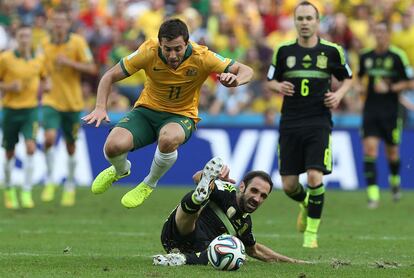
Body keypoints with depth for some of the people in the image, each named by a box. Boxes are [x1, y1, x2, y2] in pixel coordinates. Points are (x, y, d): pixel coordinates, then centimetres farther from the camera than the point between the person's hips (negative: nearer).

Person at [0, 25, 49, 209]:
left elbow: (44, 77, 21)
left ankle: (27, 192, -14)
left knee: (31, 148, -17)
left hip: (30, 110, 1)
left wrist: (46, 85, -1)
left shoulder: (39, 59, 3)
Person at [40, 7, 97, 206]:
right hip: (52, 100, 1)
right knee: (49, 138, -21)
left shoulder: (77, 42, -8)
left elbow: (92, 69, -12)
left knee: (71, 145, 9)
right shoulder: (45, 44, 2)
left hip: (73, 102, -1)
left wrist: (69, 62, -23)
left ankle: (70, 187, 26)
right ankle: (50, 181, -5)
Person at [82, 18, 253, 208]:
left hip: (181, 115, -2)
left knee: (168, 139, -39)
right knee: (114, 146, -26)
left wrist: (235, 80, -37)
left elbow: (246, 71, -13)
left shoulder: (201, 57, -20)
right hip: (147, 109, 2)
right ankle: (121, 170, 17)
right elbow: (110, 77, -8)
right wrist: (100, 107, -24)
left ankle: (149, 185, -6)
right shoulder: (149, 52, -19)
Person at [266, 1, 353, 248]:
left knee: (315, 177, -16)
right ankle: (306, 204, 37)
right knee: (289, 185, 1)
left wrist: (339, 94, -5)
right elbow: (271, 80, 14)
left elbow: (348, 78, 15)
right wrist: (279, 86, -9)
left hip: (319, 123, -2)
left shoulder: (332, 51, 0)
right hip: (290, 124, 2)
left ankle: (312, 232, 0)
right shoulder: (283, 50, 3)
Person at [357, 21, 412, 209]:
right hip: (370, 110, 2)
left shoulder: (398, 56, -6)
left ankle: (395, 180, 42)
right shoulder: (365, 56, 6)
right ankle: (373, 194, -13)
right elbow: (359, 77, 24)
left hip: (391, 111, -2)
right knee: (369, 149, -12)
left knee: (392, 153, 9)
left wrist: (390, 88, -17)